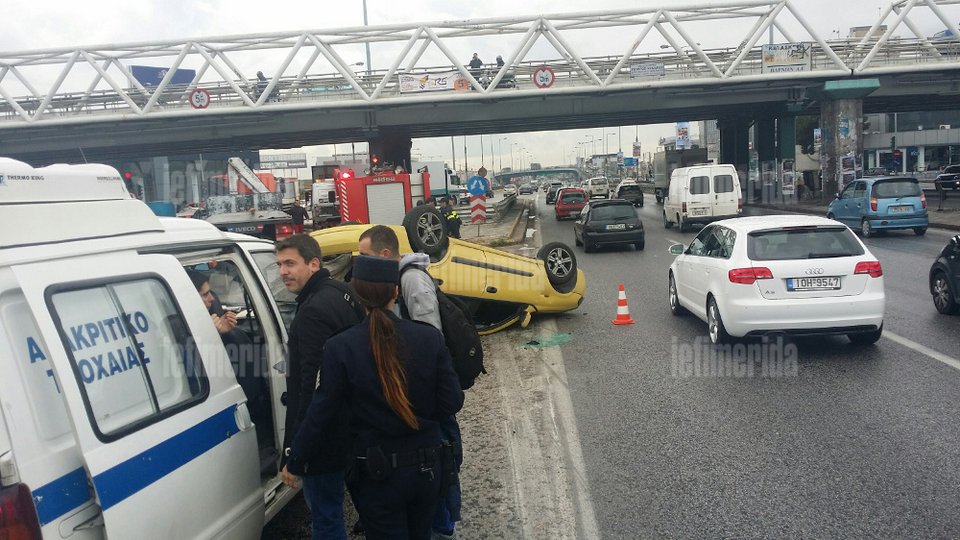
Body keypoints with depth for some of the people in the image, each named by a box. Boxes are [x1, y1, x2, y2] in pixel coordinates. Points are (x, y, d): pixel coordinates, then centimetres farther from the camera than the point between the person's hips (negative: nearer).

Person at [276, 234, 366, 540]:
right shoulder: (340, 292, 11)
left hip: (323, 433, -11)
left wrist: (294, 450, -23)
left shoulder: (314, 309, -21)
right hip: (350, 422, 11)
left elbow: (313, 385, -26)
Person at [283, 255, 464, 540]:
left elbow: (323, 412, -9)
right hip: (426, 466, 3)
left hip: (377, 473, -3)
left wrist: (295, 461, 5)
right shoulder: (429, 337, -11)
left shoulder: (341, 347, -16)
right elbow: (451, 402, -7)